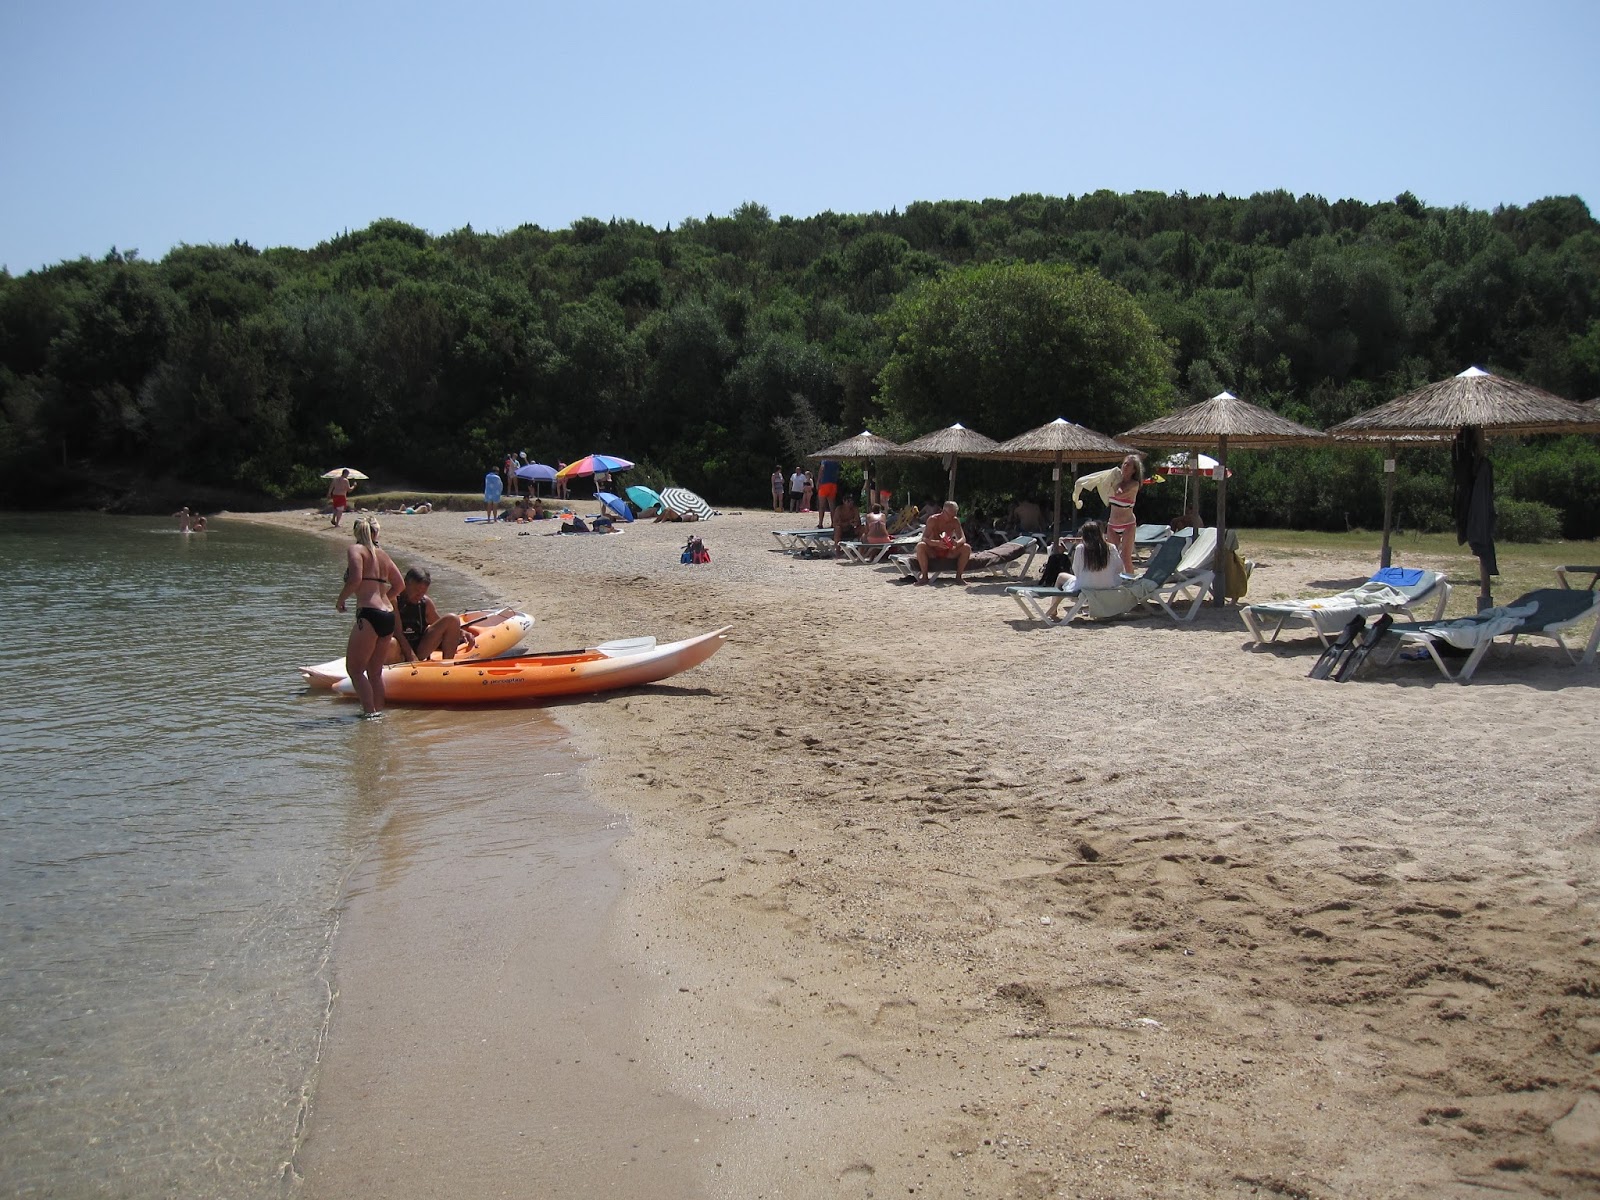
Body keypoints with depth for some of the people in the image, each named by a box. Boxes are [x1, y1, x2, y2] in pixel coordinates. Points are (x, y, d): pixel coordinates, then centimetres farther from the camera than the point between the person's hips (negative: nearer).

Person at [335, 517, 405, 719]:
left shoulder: (355, 550, -1)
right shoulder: (383, 555, 17)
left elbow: (355, 579, -15)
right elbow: (399, 584, 19)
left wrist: (340, 600, -1)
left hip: (369, 615, -7)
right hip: (389, 616, 7)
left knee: (354, 669, 1)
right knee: (375, 672, 16)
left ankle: (369, 711, -8)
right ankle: (378, 710, 16)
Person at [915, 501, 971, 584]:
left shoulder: (955, 521, -4)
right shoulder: (933, 520, -14)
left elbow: (963, 538, -10)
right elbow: (924, 538, -24)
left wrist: (957, 543, -37)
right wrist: (938, 543, -45)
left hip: (948, 552, 3)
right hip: (932, 552, -3)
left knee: (967, 548, -21)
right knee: (920, 546, -34)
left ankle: (959, 576, -15)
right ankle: (924, 576, -25)